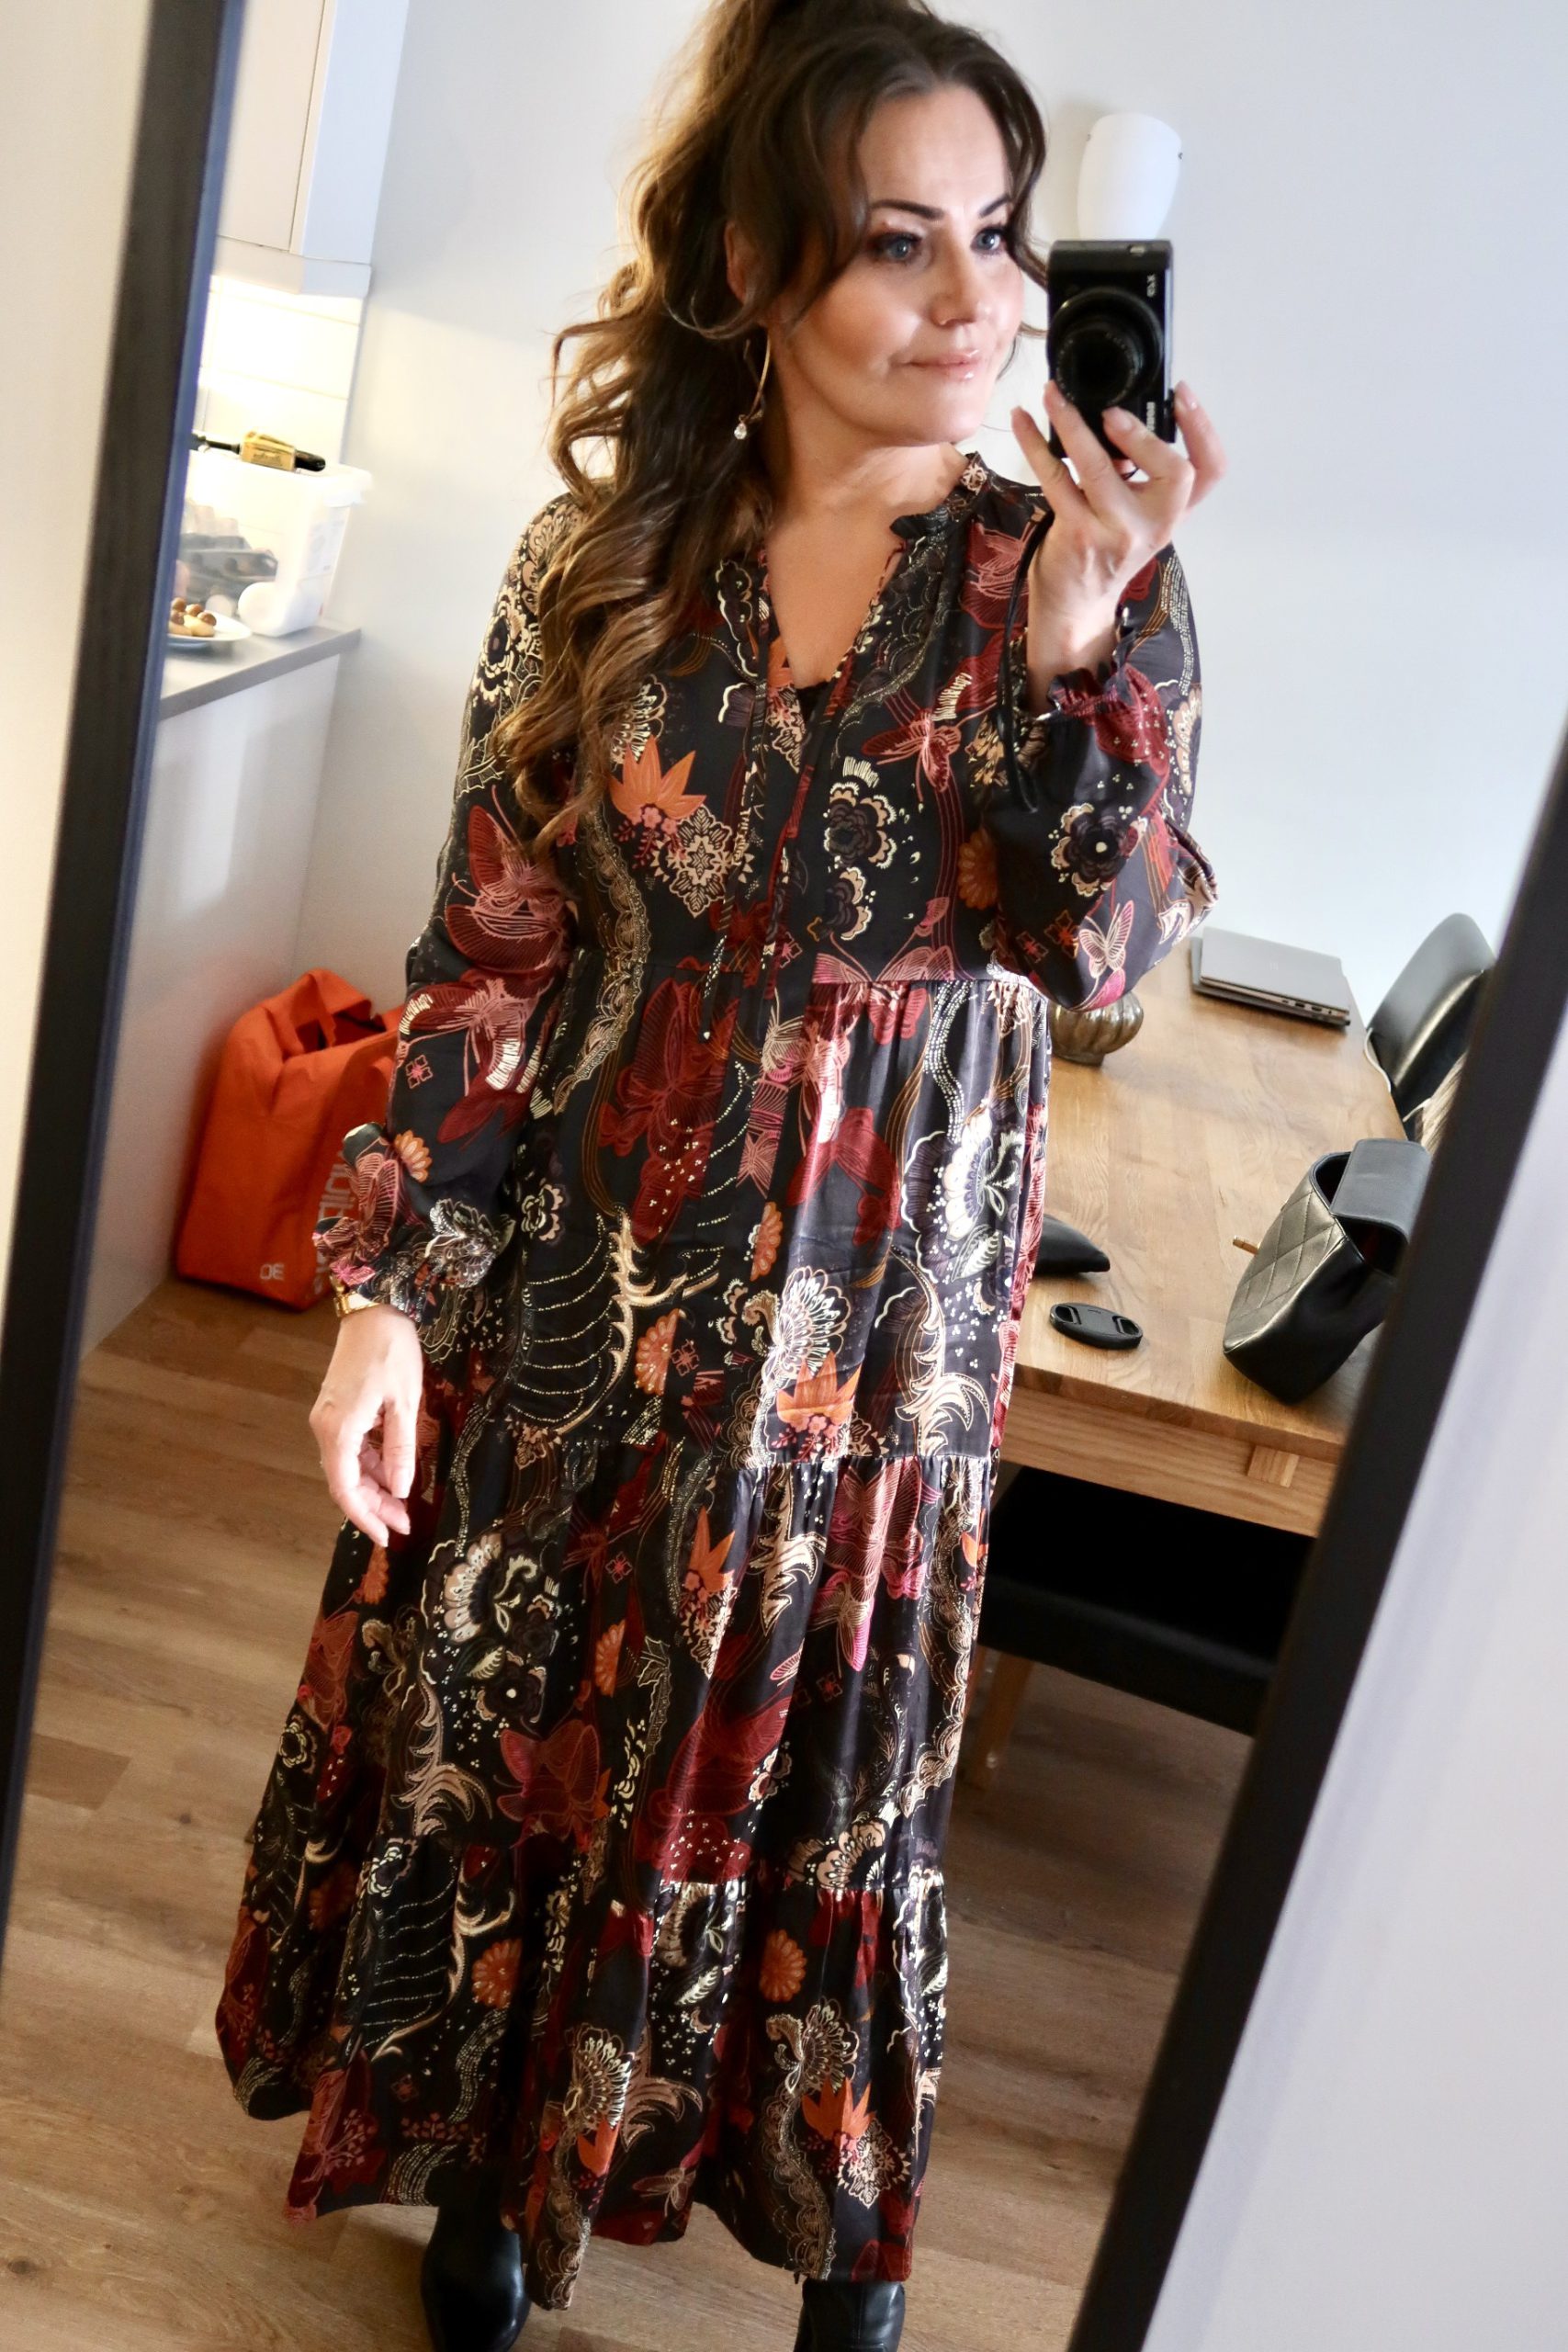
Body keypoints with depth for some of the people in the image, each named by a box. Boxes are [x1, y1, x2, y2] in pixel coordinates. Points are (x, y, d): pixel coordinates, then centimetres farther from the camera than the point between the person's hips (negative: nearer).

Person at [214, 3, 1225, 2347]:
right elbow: (486, 955, -4)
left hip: (873, 1307, 0)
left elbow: (1107, 945, -13)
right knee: (501, 1711, 15)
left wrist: (1080, 641, -25)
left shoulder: (1074, 572, -5)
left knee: (821, 1754, 15)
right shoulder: (602, 562, -4)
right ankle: (495, 2149, 45)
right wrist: (386, 1287, -8)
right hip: (582, 1276, 1)